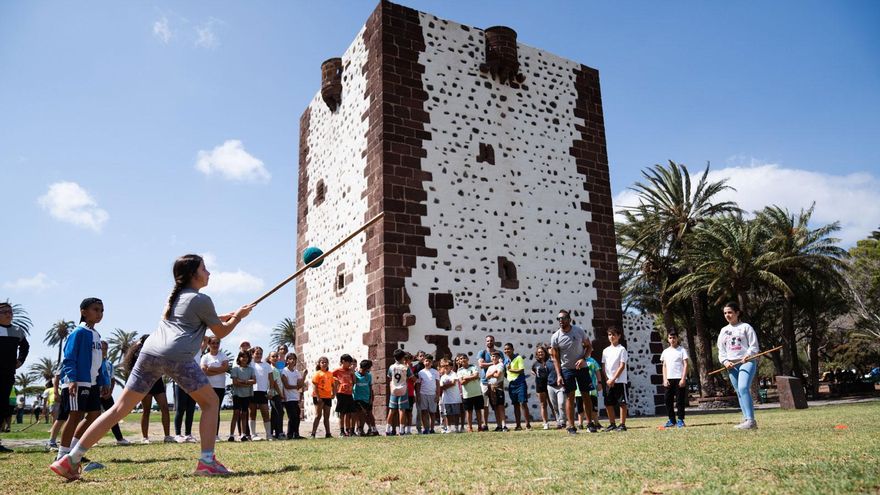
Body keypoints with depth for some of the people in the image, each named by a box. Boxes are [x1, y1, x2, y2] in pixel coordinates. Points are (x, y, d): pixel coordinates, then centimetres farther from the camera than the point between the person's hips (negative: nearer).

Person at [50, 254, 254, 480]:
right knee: (210, 401, 6)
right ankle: (207, 461, -3)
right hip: (176, 356, -7)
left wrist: (227, 316, 38)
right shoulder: (202, 300, 5)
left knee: (120, 408, 8)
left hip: (150, 351, 7)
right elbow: (221, 332, 14)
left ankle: (71, 459, 6)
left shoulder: (174, 296, 28)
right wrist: (237, 317, 29)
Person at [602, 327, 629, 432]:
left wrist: (613, 379, -14)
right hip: (609, 382, 6)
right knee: (608, 403, 7)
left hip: (620, 381, -6)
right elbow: (604, 367, 11)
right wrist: (607, 379, -1)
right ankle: (612, 424, 18)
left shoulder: (622, 349, -4)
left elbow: (622, 366, -10)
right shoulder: (606, 350, 12)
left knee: (622, 403, -2)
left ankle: (622, 425, 4)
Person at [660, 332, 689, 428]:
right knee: (668, 400, 3)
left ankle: (680, 420, 5)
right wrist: (665, 379, 3)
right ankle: (671, 420, 11)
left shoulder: (682, 350, 1)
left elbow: (686, 364, -4)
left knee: (680, 400, -2)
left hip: (679, 378, -4)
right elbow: (664, 366, 13)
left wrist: (683, 379, -12)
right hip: (669, 379, 4)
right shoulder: (665, 352, 13)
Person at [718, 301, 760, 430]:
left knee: (743, 388, -23)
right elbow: (721, 350, 16)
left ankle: (750, 420, -26)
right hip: (731, 365, 6)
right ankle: (747, 419, 9)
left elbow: (754, 346, -2)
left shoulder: (745, 327, 3)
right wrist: (725, 361, -2)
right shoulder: (724, 331, 18)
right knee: (739, 392, 5)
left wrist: (747, 356, -19)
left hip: (747, 362, -6)